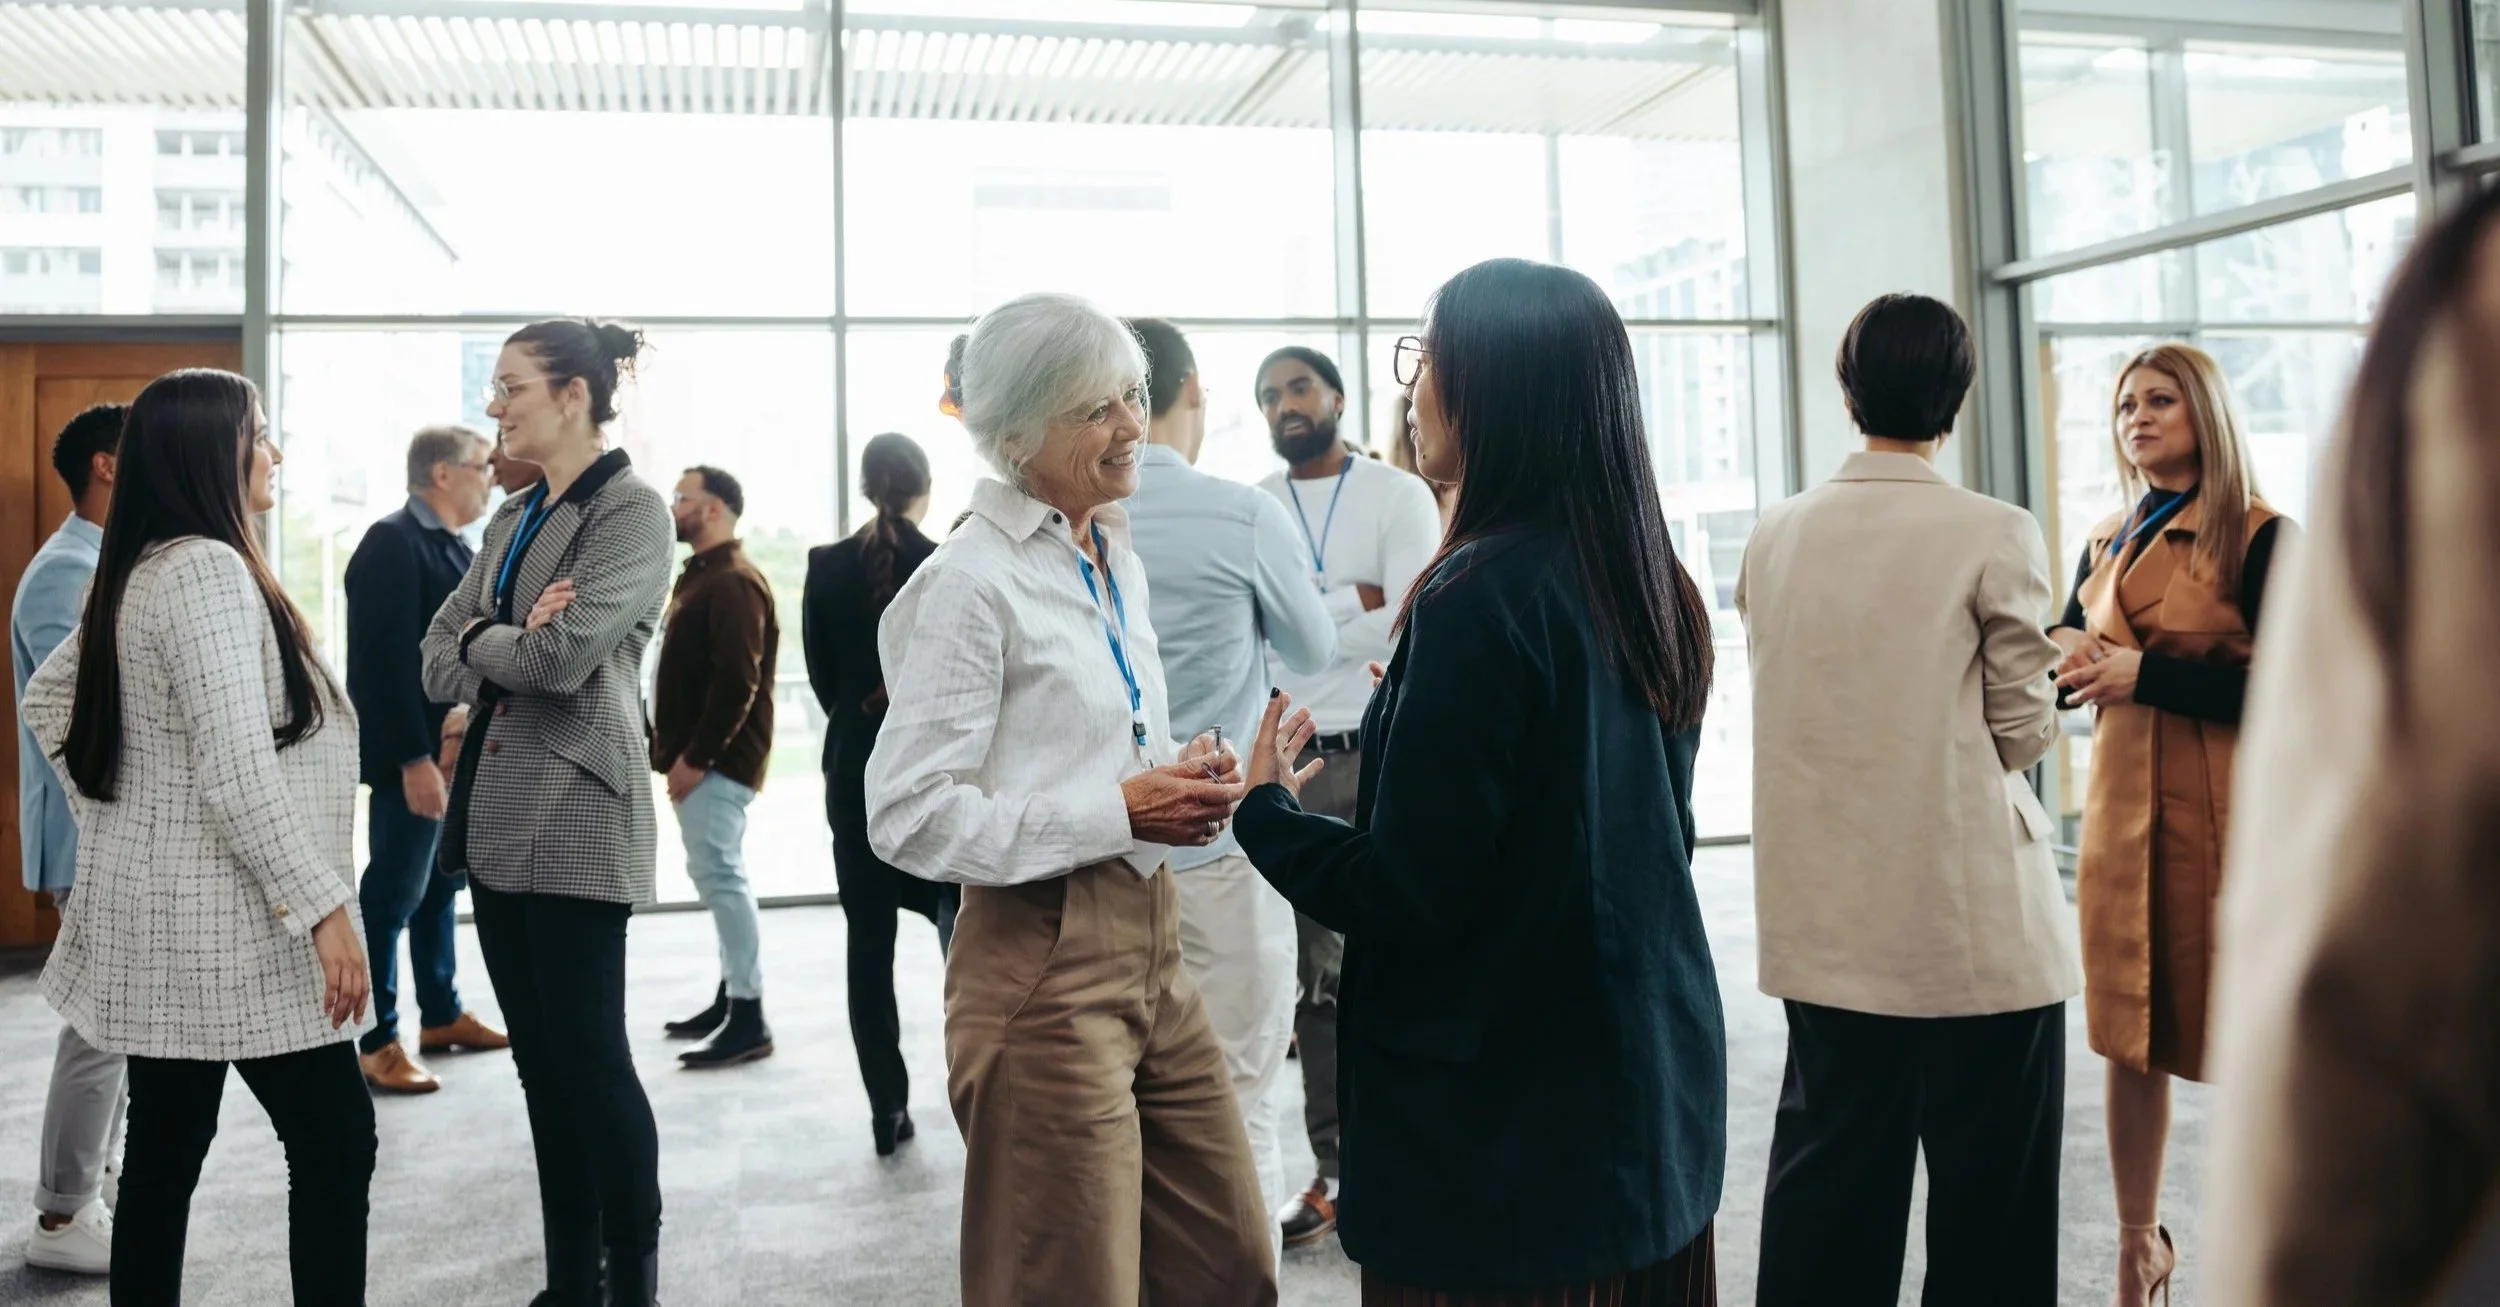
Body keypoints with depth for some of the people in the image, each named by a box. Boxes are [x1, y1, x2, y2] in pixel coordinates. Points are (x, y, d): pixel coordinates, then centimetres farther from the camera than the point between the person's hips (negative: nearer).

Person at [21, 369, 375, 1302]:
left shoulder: (138, 573, 12)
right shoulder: (206, 569, -18)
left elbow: (48, 697, 24)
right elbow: (237, 770, -24)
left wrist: (109, 810, 20)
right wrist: (323, 908, -22)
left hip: (166, 913, 9)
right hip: (226, 921, -9)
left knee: (164, 1153, 14)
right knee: (335, 1141, -2)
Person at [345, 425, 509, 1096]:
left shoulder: (456, 548, 14)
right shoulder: (392, 542, -14)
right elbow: (385, 659, -21)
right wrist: (414, 757, -24)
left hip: (460, 750, 9)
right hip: (415, 755, -9)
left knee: (443, 884, 17)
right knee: (394, 893, -1)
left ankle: (442, 1014, 29)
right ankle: (376, 1040, 9)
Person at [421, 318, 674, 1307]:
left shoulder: (631, 509, -8)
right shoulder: (512, 519, 15)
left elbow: (564, 656, -19)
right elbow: (440, 664, 8)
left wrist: (481, 640, -1)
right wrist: (512, 642, -10)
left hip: (576, 817, -8)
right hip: (495, 814, 8)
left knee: (591, 1057, -1)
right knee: (540, 1062, 13)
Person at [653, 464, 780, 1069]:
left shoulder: (734, 583, -15)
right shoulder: (699, 577, 18)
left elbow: (737, 682, -23)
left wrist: (695, 757, -20)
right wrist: (671, 749, 14)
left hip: (717, 760, -11)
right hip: (698, 756, 11)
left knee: (719, 876, -11)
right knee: (716, 874, 14)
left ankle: (749, 1018, -7)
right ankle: (731, 996, 24)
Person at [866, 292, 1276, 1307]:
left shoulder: (1116, 559, 11)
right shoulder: (970, 583, -14)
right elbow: (910, 816, -18)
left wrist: (1183, 774, 1)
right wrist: (1119, 812, -19)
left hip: (1149, 944, 8)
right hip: (1043, 965, -8)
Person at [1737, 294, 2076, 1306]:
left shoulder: (1775, 535, 2)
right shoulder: (1995, 535, -10)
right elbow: (2025, 731, -5)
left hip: (1827, 920, 4)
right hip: (1973, 919, -4)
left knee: (1828, 1181, 15)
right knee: (1988, 1195, 9)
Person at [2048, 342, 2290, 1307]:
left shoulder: (2257, 538, -5)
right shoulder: (2105, 545, 12)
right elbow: (2065, 669, 16)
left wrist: (2147, 673, -18)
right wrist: (2063, 659, -6)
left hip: (2222, 814, -5)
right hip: (2120, 808, 5)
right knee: (2129, 1034, 10)